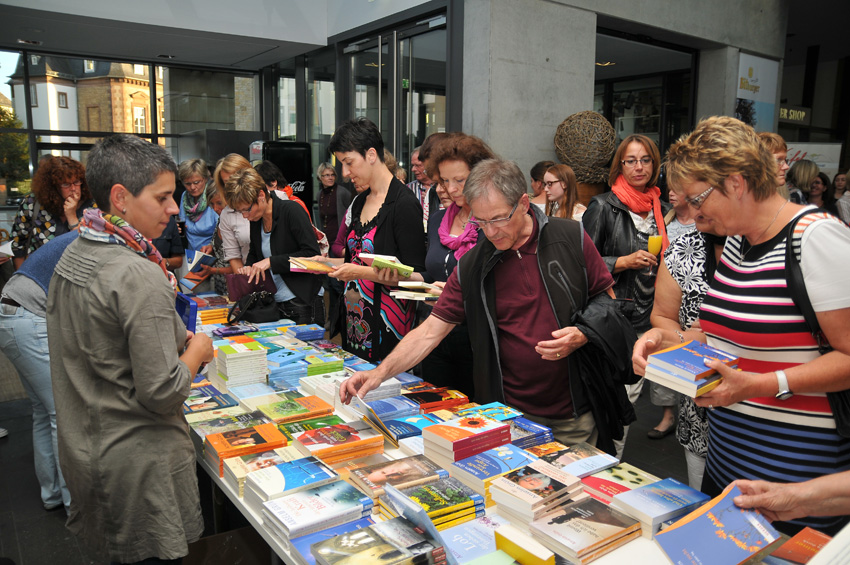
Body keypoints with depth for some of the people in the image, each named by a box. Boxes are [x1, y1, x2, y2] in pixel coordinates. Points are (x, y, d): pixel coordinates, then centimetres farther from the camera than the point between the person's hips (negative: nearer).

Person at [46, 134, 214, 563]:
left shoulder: (70, 257, 3)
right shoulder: (140, 276, -25)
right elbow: (162, 393, -25)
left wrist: (172, 338, 8)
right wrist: (196, 351, -7)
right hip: (136, 461, -9)